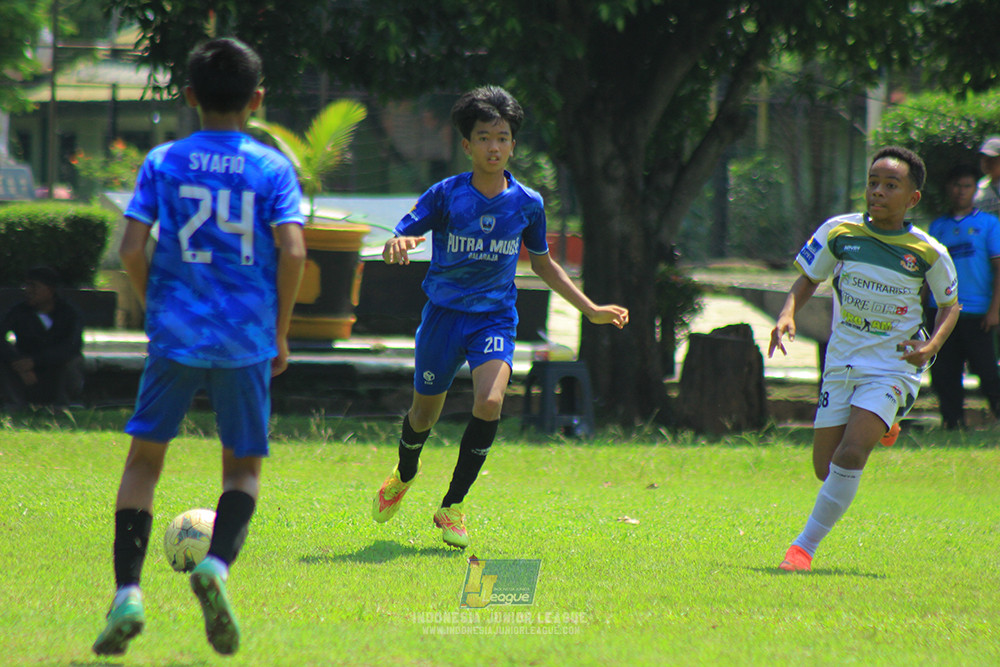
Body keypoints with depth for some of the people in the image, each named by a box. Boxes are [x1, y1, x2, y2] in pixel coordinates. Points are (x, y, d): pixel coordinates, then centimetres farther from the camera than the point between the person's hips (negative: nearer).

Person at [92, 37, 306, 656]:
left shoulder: (163, 163, 3)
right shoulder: (273, 167, 1)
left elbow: (132, 248, -4)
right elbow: (292, 251, -9)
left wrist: (155, 306, 12)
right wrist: (281, 332, 2)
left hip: (176, 333, 0)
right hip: (246, 341, 0)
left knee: (144, 459, 11)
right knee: (244, 468, 11)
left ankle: (128, 592, -4)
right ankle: (217, 564, -17)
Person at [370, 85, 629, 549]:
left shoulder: (527, 203, 0)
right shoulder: (446, 195, -8)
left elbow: (542, 263, 15)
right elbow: (397, 242, -9)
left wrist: (590, 310, 14)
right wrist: (398, 245, -34)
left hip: (496, 317, 1)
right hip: (444, 313, -1)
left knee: (489, 403, -22)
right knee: (424, 412, 11)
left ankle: (452, 506, -8)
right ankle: (403, 476, 47)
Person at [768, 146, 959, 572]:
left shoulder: (928, 253, -8)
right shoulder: (839, 232, -4)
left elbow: (949, 306, 8)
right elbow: (807, 280, 9)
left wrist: (931, 346, -10)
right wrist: (787, 314, -11)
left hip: (894, 368, -3)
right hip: (842, 364, 3)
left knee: (850, 455, -23)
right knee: (826, 469, 8)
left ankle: (804, 546, -13)